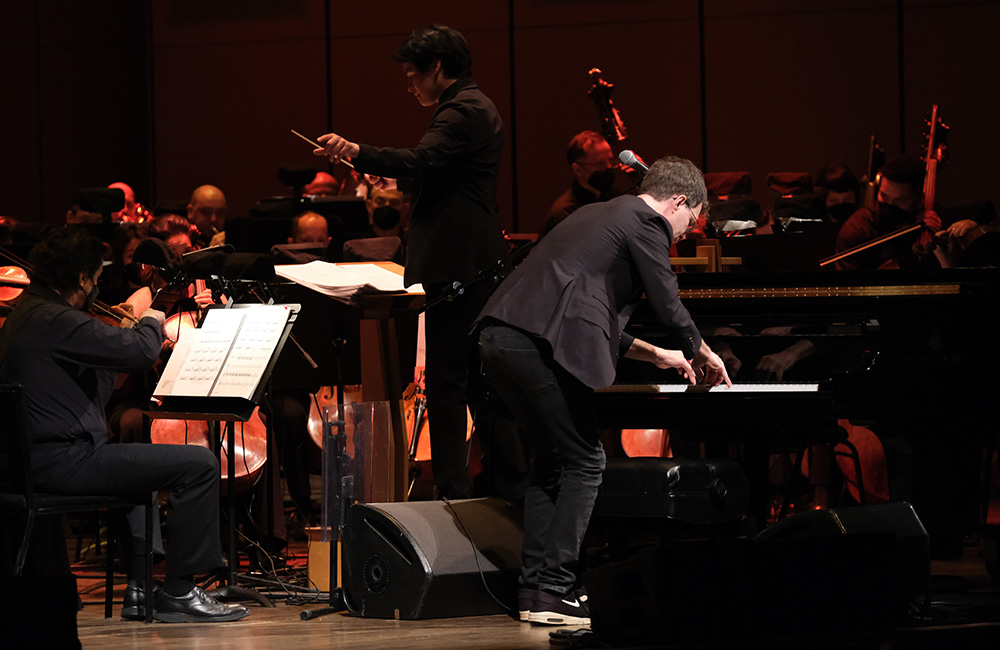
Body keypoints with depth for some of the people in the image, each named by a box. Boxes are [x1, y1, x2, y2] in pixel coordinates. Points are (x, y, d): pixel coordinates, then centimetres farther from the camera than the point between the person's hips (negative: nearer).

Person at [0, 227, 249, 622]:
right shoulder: (56, 321, -18)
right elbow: (142, 352, -21)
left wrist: (135, 331, 19)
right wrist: (151, 323, 1)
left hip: (33, 456, 11)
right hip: (62, 462, -11)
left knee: (140, 455, 38)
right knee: (199, 464, -12)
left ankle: (139, 589, 34)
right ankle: (178, 592, -4)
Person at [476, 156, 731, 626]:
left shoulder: (598, 215, 31)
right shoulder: (647, 223, 2)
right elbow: (669, 308, 2)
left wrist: (656, 355, 43)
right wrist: (703, 355, 22)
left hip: (500, 335, 9)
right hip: (542, 342, -9)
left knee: (550, 460, 17)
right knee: (584, 463, -2)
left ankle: (534, 587, 14)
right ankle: (554, 592, -6)